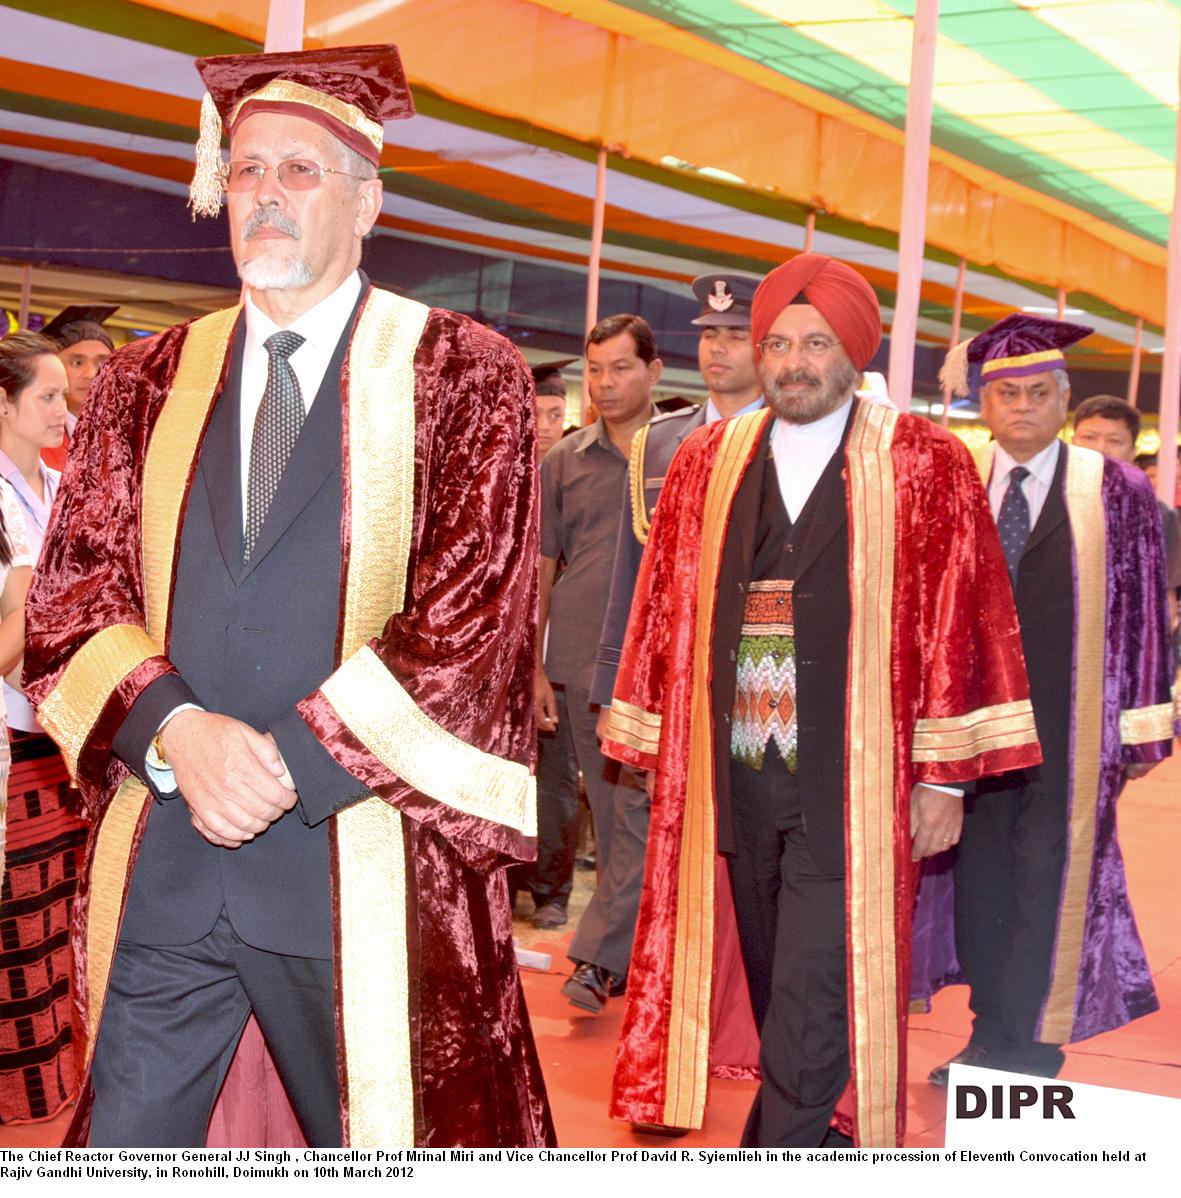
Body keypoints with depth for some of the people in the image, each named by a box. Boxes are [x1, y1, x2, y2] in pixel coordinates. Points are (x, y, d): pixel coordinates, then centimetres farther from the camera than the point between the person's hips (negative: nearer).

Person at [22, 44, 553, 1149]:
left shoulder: (466, 379, 0)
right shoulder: (149, 382, 11)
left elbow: (477, 621, -8)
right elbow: (74, 588, 5)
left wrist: (289, 763, -14)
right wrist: (177, 727, -14)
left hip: (362, 868, -3)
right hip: (159, 861, 3)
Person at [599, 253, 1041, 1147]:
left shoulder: (925, 465, -3)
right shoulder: (709, 463, 7)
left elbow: (961, 624, -4)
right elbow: (667, 612, 10)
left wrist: (943, 776, -7)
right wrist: (662, 756, 8)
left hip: (853, 790, -4)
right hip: (738, 780, 4)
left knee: (813, 1008, -7)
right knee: (774, 988, 15)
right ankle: (805, 1135, 33)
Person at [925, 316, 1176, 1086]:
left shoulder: (1114, 492, -1)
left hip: (1067, 728, -3)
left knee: (1050, 881, 1)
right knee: (981, 877, 9)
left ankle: (1030, 1055, 11)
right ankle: (992, 1041, 23)